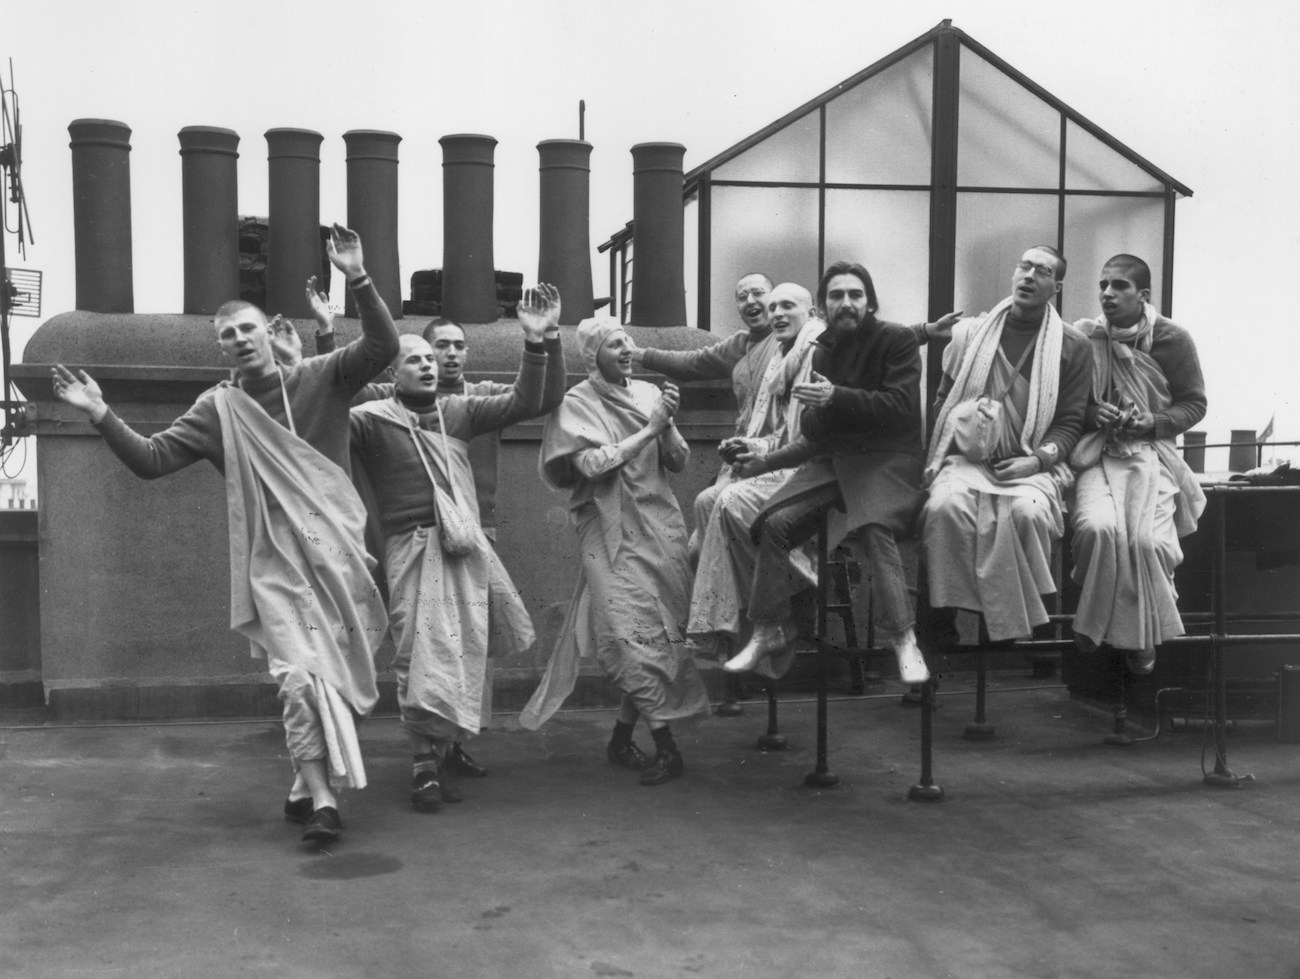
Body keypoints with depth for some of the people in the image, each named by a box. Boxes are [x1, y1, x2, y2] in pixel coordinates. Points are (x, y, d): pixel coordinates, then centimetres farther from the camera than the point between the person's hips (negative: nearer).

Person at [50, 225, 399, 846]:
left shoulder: (320, 378, 3)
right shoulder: (217, 410, 6)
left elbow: (382, 347, -9)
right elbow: (151, 460, 4)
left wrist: (357, 280, -22)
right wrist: (101, 415, -10)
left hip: (336, 551, 1)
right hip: (273, 561, -1)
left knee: (333, 671, 6)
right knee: (301, 672, -13)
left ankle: (307, 786, 21)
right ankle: (320, 798, -9)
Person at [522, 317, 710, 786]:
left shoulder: (648, 393, 10)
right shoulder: (575, 404, -1)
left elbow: (679, 462, 9)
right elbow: (592, 463, -15)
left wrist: (668, 423, -8)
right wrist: (649, 429, -11)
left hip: (659, 525, 4)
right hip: (612, 534, -4)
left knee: (661, 630, 3)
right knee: (635, 634, -12)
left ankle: (622, 737, 16)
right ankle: (665, 745, -6)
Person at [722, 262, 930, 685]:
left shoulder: (897, 339, -4)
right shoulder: (822, 352, 14)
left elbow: (901, 406, -16)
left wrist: (836, 397, -23)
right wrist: (764, 460, 3)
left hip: (888, 456, -5)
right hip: (832, 459, 6)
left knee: (876, 527, -33)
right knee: (776, 521, -14)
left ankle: (903, 640, -29)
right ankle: (769, 631, -2)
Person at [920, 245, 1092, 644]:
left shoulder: (1072, 346, 9)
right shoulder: (971, 332, 14)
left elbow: (1070, 421, 6)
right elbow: (943, 401, 19)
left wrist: (1036, 460, -10)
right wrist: (963, 422, -2)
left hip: (1031, 464, -1)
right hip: (967, 457, 1)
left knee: (1028, 511, -35)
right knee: (945, 506, -32)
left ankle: (1021, 621, -17)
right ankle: (952, 615, -21)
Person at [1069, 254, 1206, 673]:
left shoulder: (1173, 339, 2)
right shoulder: (1083, 337, 4)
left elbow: (1194, 404, 8)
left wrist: (1151, 421, -9)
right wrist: (1092, 414, -9)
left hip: (1152, 453, 0)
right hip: (1097, 451, 0)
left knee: (1146, 539, -25)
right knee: (1098, 527, -30)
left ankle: (1143, 634, 1)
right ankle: (1095, 621, -7)